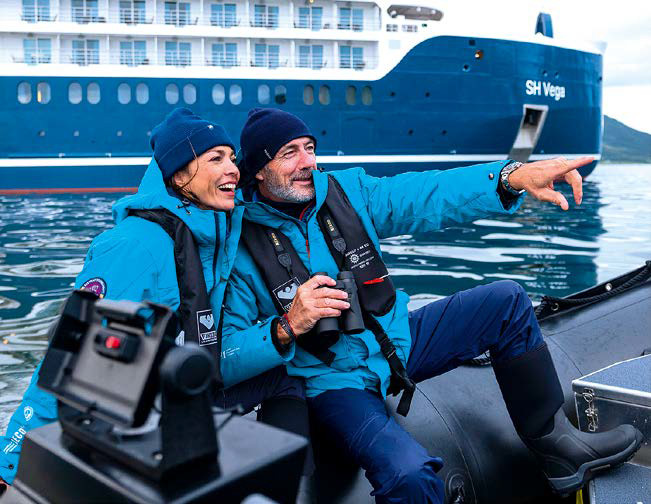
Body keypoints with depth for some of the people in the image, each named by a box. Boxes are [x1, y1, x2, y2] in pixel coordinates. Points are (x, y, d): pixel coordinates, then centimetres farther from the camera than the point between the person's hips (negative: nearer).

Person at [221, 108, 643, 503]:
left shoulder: (347, 191, -1)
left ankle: (557, 444, 9)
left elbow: (427, 195, -9)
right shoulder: (240, 245, -14)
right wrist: (288, 328, -33)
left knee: (507, 301, -1)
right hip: (335, 381, -6)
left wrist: (513, 177, -22)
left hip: (396, 339, 6)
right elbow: (226, 355, -16)